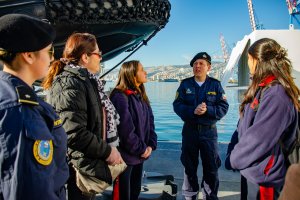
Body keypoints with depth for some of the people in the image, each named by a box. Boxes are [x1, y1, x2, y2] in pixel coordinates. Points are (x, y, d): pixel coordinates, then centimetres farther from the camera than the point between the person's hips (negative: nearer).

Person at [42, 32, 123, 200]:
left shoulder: (86, 80, 11)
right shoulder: (70, 84, -21)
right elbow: (75, 133, -29)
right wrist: (107, 151, -19)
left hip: (90, 163, 10)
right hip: (80, 168, -10)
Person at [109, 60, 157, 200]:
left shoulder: (141, 96, 11)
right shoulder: (120, 97, -16)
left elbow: (150, 122, 10)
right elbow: (125, 129, -21)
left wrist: (151, 145, -3)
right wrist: (141, 149, -13)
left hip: (140, 156, 8)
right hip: (125, 156, -8)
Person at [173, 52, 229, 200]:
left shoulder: (215, 85, -1)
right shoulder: (185, 84, 1)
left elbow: (223, 107, -7)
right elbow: (177, 105, -7)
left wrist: (207, 110, -23)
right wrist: (193, 111, -23)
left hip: (209, 131, -1)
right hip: (190, 130, 1)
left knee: (211, 167, 8)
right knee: (189, 166, 13)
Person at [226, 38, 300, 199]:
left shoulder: (276, 95, -24)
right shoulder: (262, 88, 7)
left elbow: (258, 140, -25)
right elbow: (244, 127, 11)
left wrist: (233, 159, -13)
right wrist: (232, 152, 3)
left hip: (263, 176, -8)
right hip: (251, 170, 8)